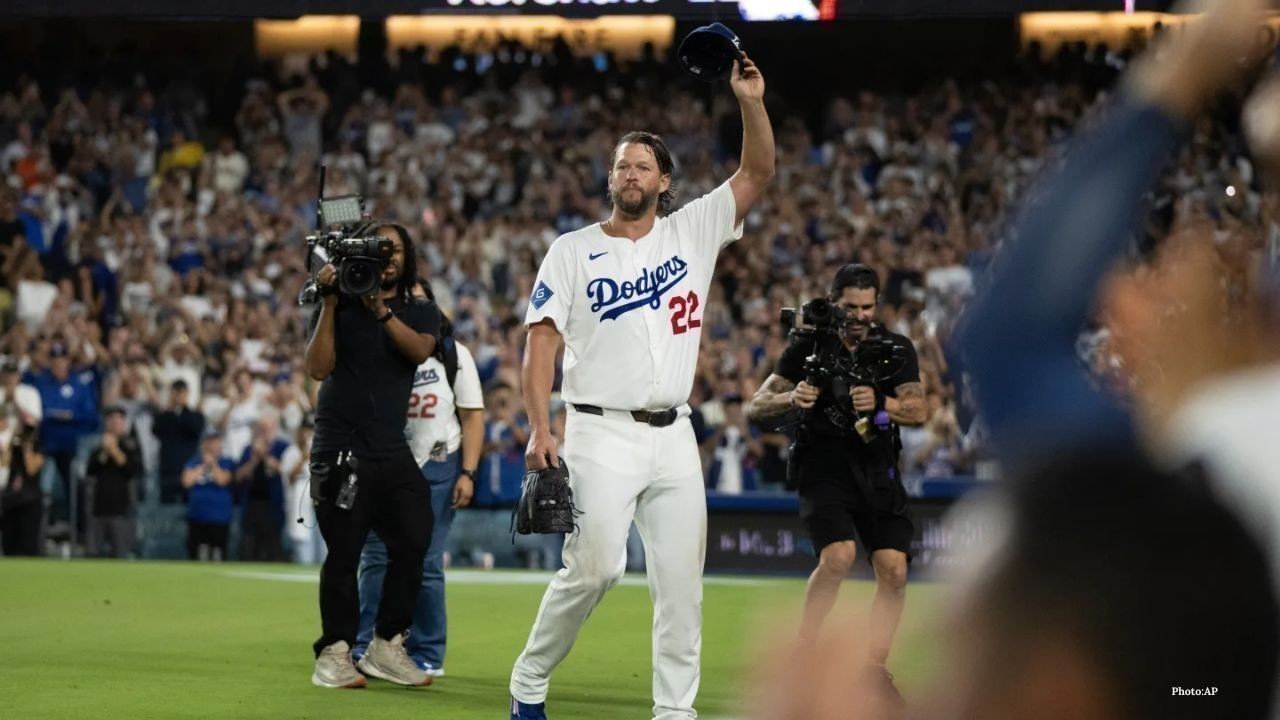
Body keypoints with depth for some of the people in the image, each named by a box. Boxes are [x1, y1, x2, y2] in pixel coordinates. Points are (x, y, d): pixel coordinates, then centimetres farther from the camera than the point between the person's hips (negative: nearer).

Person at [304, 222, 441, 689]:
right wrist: (330, 304, -13)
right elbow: (318, 368, -9)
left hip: (393, 452, 4)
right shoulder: (337, 309, 4)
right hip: (340, 450, -3)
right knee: (344, 553, -8)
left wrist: (380, 309, -20)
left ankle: (386, 647, 8)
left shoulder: (420, 313, 11)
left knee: (413, 543, -4)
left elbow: (419, 350, -11)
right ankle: (335, 654, -2)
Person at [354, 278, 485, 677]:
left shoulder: (453, 354, 4)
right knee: (376, 558, -2)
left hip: (437, 469, -2)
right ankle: (365, 648, 2)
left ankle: (427, 654, 4)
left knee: (425, 564, -3)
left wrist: (467, 473, -7)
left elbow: (472, 417, 1)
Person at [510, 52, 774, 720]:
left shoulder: (692, 232, 10)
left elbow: (757, 174, 4)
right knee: (595, 566, -13)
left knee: (681, 581, 1)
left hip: (674, 435, 4)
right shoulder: (572, 250, 3)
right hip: (602, 434, -4)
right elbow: (542, 341, -1)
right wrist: (540, 431, -11)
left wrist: (751, 103, -12)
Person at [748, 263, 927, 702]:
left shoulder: (896, 349, 5)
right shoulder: (809, 346, 0)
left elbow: (919, 411, -8)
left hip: (877, 469, 3)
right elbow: (758, 406, -4)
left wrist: (879, 403, -28)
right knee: (838, 556, -25)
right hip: (824, 466, -3)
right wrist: (792, 399, -25)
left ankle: (875, 669, 4)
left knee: (893, 570, -9)